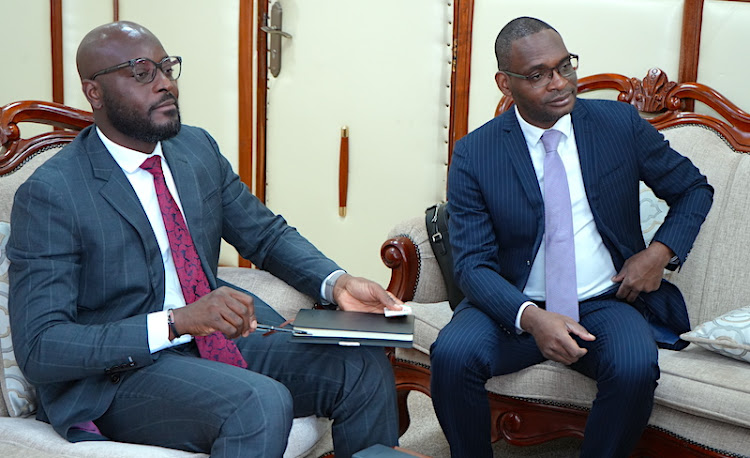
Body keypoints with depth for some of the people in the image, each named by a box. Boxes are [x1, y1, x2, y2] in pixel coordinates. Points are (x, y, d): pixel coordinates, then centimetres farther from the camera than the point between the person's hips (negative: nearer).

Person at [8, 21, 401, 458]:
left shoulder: (198, 148, 7)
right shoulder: (50, 194, -13)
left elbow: (268, 235, 17)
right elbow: (39, 348, -18)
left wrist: (336, 282, -4)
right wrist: (177, 321, -29)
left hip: (219, 335, 7)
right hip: (117, 375, -6)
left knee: (365, 368, -11)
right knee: (261, 404, -34)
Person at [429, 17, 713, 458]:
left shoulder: (620, 123, 0)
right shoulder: (474, 154, -5)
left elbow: (693, 189, 13)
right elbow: (473, 264, -9)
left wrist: (661, 252, -5)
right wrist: (531, 318, -27)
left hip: (606, 303, 1)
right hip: (515, 306, 0)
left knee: (636, 368, -31)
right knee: (452, 353, -29)